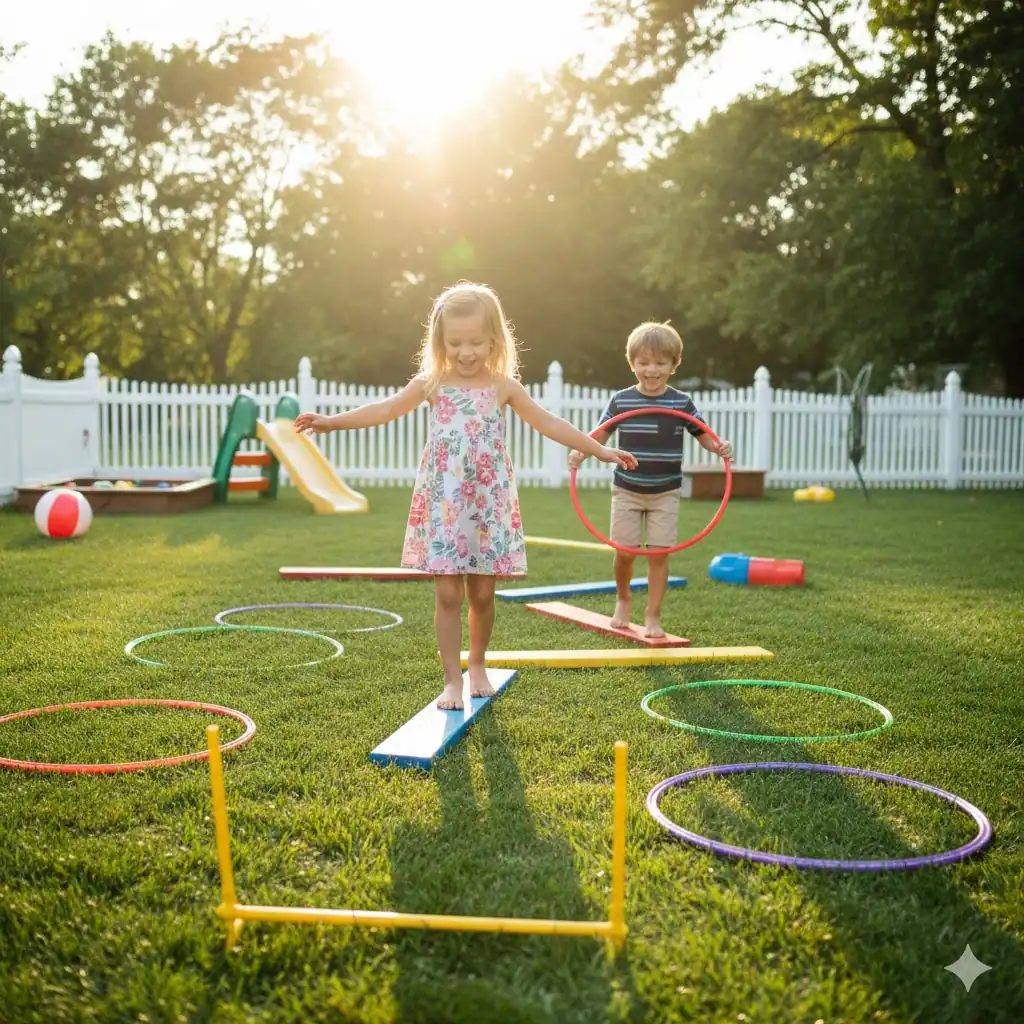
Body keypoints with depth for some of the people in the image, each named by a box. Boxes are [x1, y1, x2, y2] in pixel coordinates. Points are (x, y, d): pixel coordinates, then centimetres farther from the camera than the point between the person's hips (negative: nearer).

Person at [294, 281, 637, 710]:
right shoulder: (431, 383, 3)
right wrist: (331, 421, 1)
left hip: (489, 506, 1)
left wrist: (600, 450, 4)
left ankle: (477, 666, 30)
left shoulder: (503, 386, 3)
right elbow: (387, 409, 6)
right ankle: (452, 679, 8)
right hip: (443, 506, 0)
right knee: (447, 594, -2)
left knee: (482, 593, 8)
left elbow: (549, 423, 6)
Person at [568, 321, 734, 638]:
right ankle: (622, 598, 33)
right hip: (627, 491, 0)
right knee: (625, 551, 3)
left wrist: (720, 447, -19)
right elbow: (600, 434, 3)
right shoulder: (621, 400, -3)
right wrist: (580, 452, -14)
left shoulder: (681, 403, -3)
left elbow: (703, 434, 1)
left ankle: (653, 616, 13)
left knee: (659, 553, -2)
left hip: (665, 493, 0)